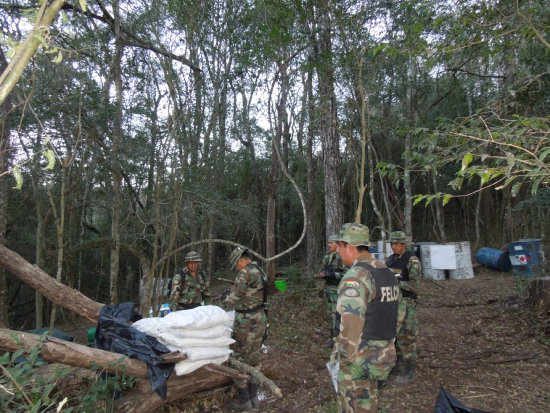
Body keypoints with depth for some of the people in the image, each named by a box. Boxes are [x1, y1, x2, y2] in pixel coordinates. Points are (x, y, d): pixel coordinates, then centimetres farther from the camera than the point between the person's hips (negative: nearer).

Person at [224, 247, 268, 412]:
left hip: (246, 324, -8)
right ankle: (253, 397, 28)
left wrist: (227, 300, 7)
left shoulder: (246, 273, -18)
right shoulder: (261, 272, 9)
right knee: (253, 359, 17)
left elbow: (233, 299, -14)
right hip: (260, 320, 9)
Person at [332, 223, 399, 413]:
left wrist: (344, 355, -17)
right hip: (384, 353, 8)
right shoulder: (387, 272, 7)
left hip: (360, 359, -8)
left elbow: (351, 322, -29)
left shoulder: (356, 275, -22)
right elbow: (394, 315, 14)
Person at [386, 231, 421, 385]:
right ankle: (398, 364, 29)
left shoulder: (412, 261, -13)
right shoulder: (390, 259, 9)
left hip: (406, 302, -7)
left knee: (405, 336, -5)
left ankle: (409, 372, 8)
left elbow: (414, 286, -18)